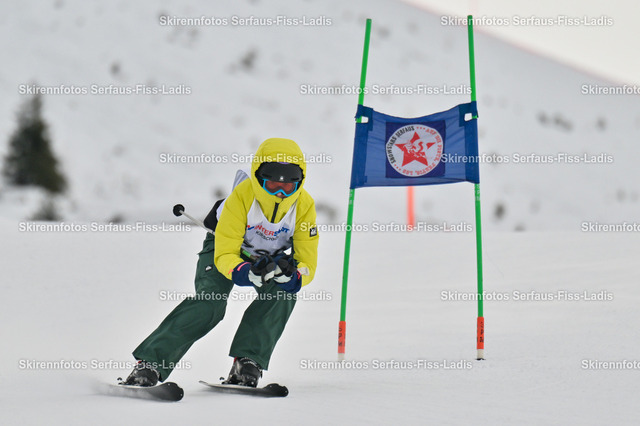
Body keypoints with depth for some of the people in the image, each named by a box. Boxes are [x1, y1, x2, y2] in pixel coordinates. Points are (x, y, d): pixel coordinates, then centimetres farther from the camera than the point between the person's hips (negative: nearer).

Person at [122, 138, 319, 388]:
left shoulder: (304, 205, -27)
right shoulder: (242, 195, -34)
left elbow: (307, 265, -25)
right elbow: (225, 255, -35)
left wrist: (290, 275, -50)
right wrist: (247, 273, -56)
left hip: (272, 256, 3)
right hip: (226, 244, -3)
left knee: (284, 293, -29)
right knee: (210, 301, -27)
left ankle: (247, 363, -25)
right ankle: (149, 364, -30)